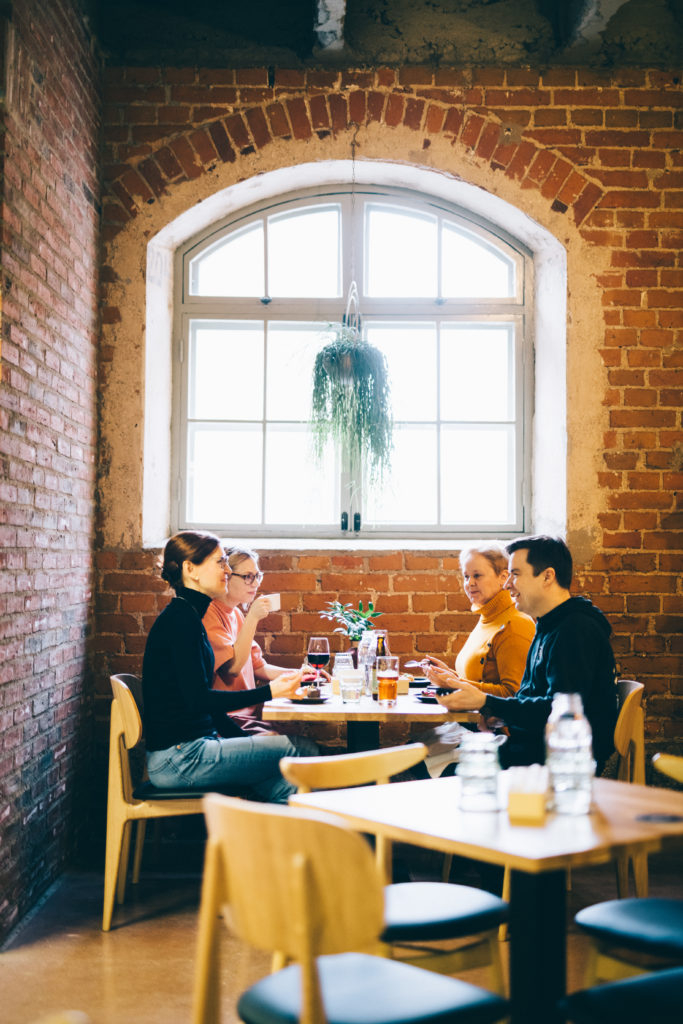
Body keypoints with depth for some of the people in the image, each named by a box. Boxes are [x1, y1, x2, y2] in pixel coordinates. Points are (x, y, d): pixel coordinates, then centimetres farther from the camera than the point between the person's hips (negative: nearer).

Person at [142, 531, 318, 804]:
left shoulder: (187, 616, 17)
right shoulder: (180, 618, -13)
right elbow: (198, 700, -20)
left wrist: (247, 739, 13)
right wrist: (270, 691, -18)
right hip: (180, 758, -9)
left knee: (288, 789, -8)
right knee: (303, 752, -10)